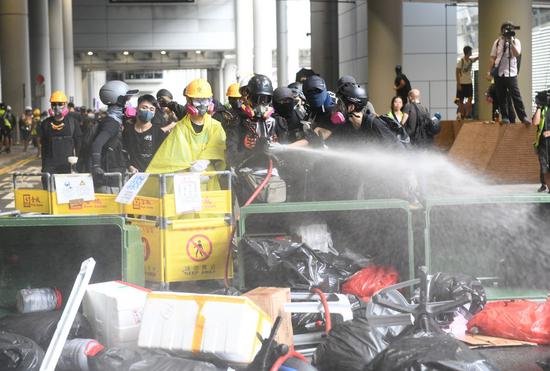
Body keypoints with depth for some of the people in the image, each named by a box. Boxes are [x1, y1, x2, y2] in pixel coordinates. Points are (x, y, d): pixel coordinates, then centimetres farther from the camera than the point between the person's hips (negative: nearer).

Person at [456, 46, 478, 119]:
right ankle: (462, 115, 9)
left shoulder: (471, 60, 7)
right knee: (461, 100, 3)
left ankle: (468, 114, -2)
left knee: (470, 99, -3)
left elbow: (477, 58, -6)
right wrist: (458, 84, -15)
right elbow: (457, 73, -12)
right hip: (462, 83, -5)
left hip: (469, 83, 5)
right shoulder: (461, 61, -11)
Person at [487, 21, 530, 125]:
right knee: (501, 97, 3)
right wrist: (489, 71, 5)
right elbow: (493, 58, 11)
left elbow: (517, 54, -16)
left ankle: (523, 117, -7)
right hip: (499, 73, 3)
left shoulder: (516, 41, 2)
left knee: (516, 96, -8)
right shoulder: (497, 42, 8)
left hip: (511, 73, -2)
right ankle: (505, 117, 10)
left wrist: (511, 41, -20)